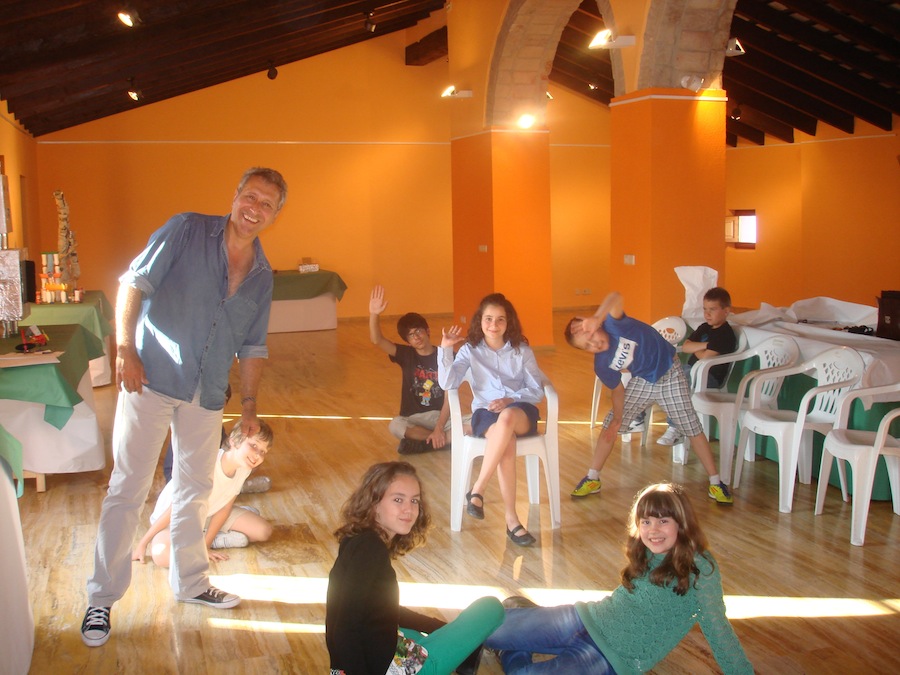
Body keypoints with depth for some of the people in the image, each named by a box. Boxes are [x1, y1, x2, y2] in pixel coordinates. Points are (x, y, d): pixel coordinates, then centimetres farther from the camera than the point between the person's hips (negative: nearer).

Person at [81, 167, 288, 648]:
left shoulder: (262, 275, 9)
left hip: (207, 394, 5)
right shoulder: (186, 231, -4)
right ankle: (101, 599, 11)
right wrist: (125, 348, -17)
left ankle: (190, 582, 32)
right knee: (128, 488, -1)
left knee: (194, 490, 15)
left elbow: (252, 346, 15)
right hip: (151, 378, -5)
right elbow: (133, 283, -8)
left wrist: (249, 403, 12)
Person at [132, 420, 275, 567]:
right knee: (160, 554, -37)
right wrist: (142, 543, -22)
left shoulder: (244, 467, -17)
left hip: (209, 513, 5)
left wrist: (205, 544, -12)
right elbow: (175, 509, -28)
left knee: (264, 531, -9)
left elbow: (225, 508, -7)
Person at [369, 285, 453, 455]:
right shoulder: (406, 355, 1)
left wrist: (439, 428, -19)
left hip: (440, 416, 0)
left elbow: (449, 397, -8)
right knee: (394, 425, -33)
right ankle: (444, 439, -22)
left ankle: (418, 441, -21)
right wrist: (374, 314, -33)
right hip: (412, 418, 1)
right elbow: (377, 340, -15)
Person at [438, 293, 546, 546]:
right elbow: (447, 383, -5)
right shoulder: (470, 350, 8)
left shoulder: (522, 351, 10)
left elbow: (537, 390, 4)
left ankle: (477, 490, -33)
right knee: (506, 442, -39)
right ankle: (511, 520, -32)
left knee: (507, 417, -41)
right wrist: (445, 349, -15)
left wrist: (510, 400, -13)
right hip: (485, 413, -1)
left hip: (521, 412, 1)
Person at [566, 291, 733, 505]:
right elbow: (617, 389, -3)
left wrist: (596, 319, -60)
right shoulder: (601, 365, -16)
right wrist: (618, 417, -8)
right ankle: (592, 479, 16)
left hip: (669, 374, -4)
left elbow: (615, 297, -50)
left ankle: (715, 483, 12)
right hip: (642, 381, 4)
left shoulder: (612, 324, -30)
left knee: (692, 428, 0)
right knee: (610, 424, 2)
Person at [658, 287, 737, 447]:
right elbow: (685, 347, 5)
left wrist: (695, 349, -2)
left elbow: (706, 357, -23)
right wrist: (704, 345, -11)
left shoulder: (725, 334, -12)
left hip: (709, 376, -9)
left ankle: (676, 430, -26)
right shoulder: (704, 328, 15)